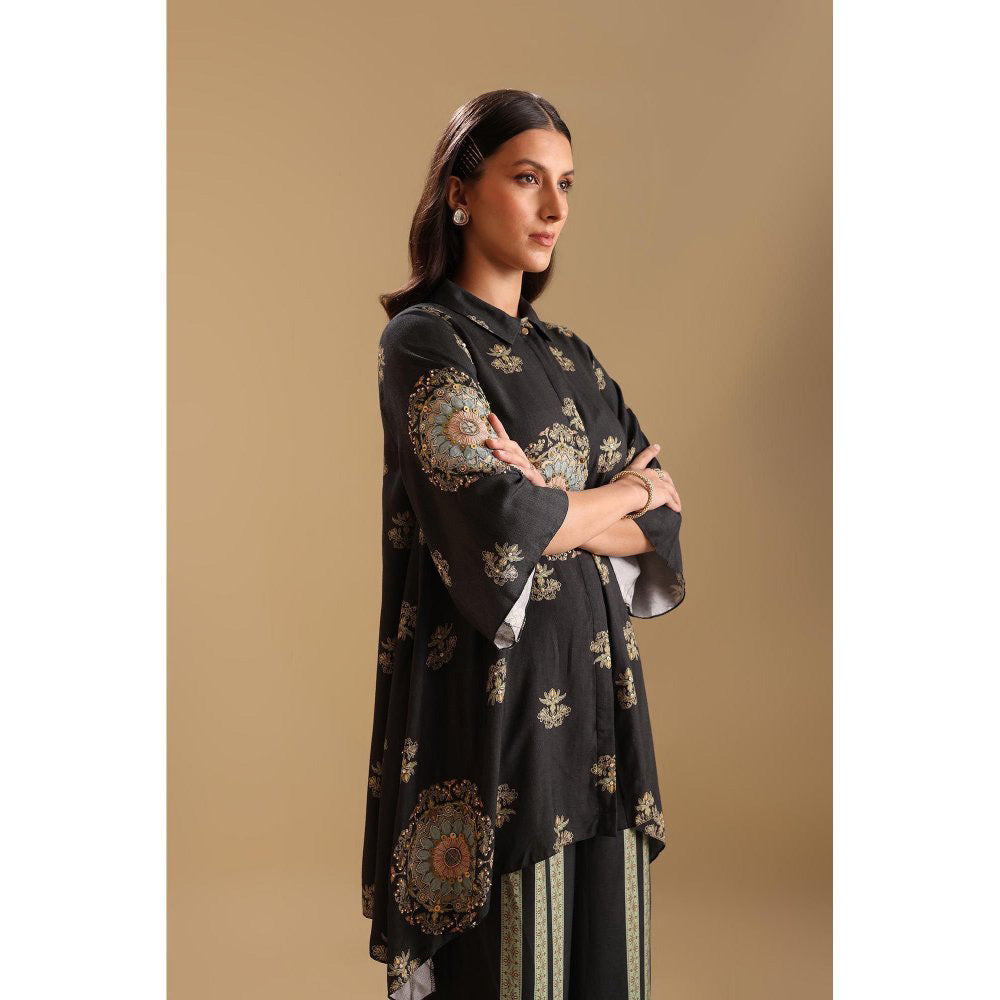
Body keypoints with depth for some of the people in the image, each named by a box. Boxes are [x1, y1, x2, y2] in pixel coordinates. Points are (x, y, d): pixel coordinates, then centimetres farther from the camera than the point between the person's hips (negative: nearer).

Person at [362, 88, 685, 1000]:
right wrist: (626, 491, -2)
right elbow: (500, 525, -18)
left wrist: (556, 509, -12)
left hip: (595, 685, 7)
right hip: (494, 692, -6)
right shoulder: (422, 340, -6)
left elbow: (661, 527, 6)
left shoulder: (571, 359, 13)